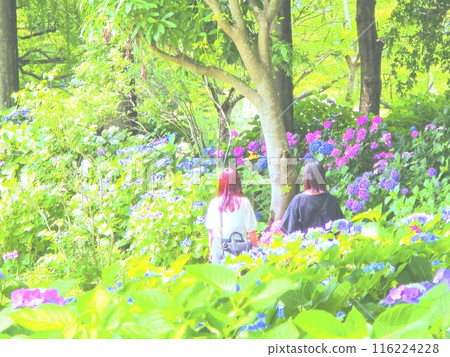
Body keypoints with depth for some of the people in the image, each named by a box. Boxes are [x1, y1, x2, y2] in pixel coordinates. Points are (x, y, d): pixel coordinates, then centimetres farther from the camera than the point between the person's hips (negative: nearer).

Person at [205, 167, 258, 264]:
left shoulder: (214, 203, 0)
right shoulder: (244, 203, -8)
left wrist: (211, 250, 20)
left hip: (218, 248, 2)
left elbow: (210, 230, 8)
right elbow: (251, 231, -5)